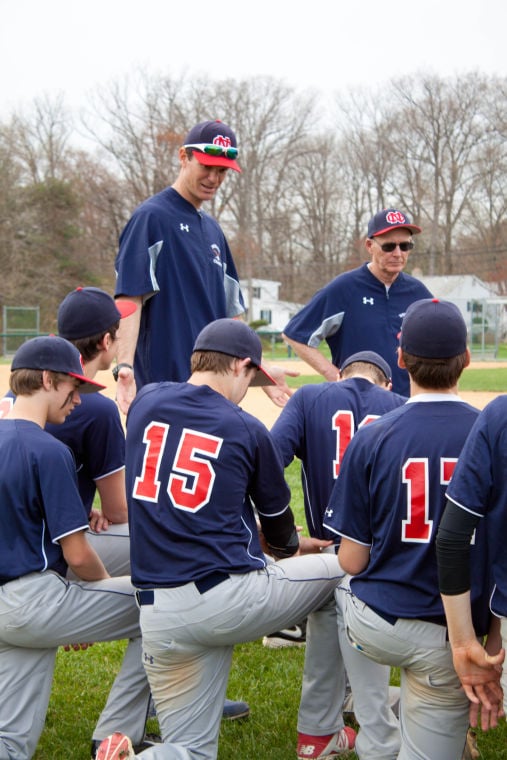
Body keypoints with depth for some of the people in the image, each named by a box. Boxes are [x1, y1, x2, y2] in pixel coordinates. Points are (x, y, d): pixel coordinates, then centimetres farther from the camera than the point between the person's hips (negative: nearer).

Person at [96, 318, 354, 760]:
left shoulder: (145, 402, 7)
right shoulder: (247, 429, -2)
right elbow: (280, 533, 14)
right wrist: (296, 547, 40)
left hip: (159, 619, 4)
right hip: (232, 599, -4)